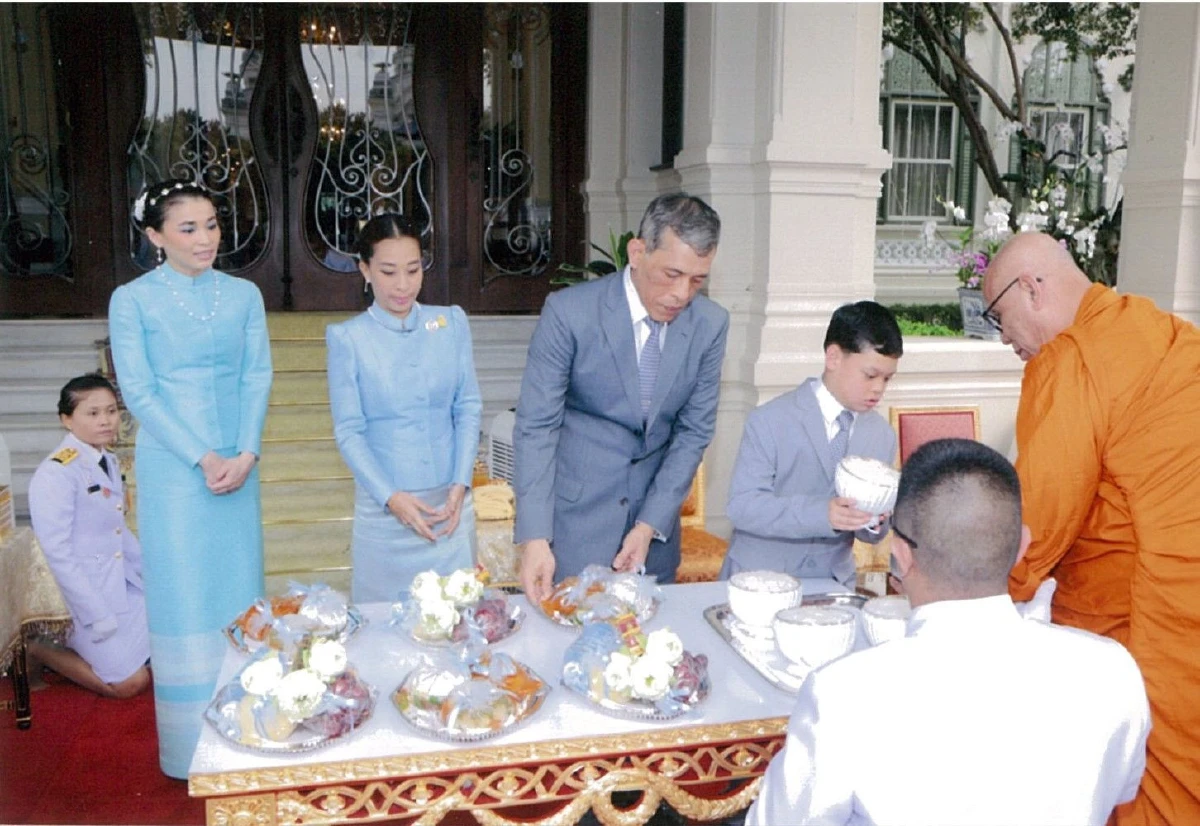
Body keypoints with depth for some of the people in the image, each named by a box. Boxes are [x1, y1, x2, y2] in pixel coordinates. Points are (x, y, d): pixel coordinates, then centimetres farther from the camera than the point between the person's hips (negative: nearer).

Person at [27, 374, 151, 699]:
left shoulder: (109, 462, 8)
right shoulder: (56, 472, -19)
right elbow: (57, 553, -22)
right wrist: (98, 614, -21)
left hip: (123, 584, 8)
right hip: (81, 592, -8)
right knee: (130, 682, -5)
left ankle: (76, 640, 23)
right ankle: (36, 647, 12)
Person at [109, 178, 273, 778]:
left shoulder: (243, 294, 7)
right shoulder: (132, 300, -2)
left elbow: (257, 378, 4)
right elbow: (138, 392, -6)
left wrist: (245, 453, -9)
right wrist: (202, 458, -12)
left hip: (238, 464, 3)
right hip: (172, 468, -3)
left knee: (240, 590, 8)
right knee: (185, 597, 3)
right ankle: (193, 747, 15)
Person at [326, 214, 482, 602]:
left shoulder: (452, 323, 4)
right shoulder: (348, 338, -3)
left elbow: (468, 408, 4)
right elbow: (349, 431, -4)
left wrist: (461, 484, -5)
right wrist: (390, 497, -13)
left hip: (450, 501, 2)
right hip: (383, 507, -2)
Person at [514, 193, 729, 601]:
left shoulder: (711, 324, -6)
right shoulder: (568, 312, -16)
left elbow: (694, 431, -1)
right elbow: (535, 426, -15)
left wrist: (650, 525, -9)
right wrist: (534, 537, -22)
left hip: (655, 514, 4)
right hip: (575, 513, -3)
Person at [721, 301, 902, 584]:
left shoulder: (883, 435, 6)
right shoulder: (769, 422, -8)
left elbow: (871, 533, 12)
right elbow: (741, 505, -15)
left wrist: (874, 523, -11)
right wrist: (821, 514, -26)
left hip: (833, 582, 5)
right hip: (760, 580, -4)